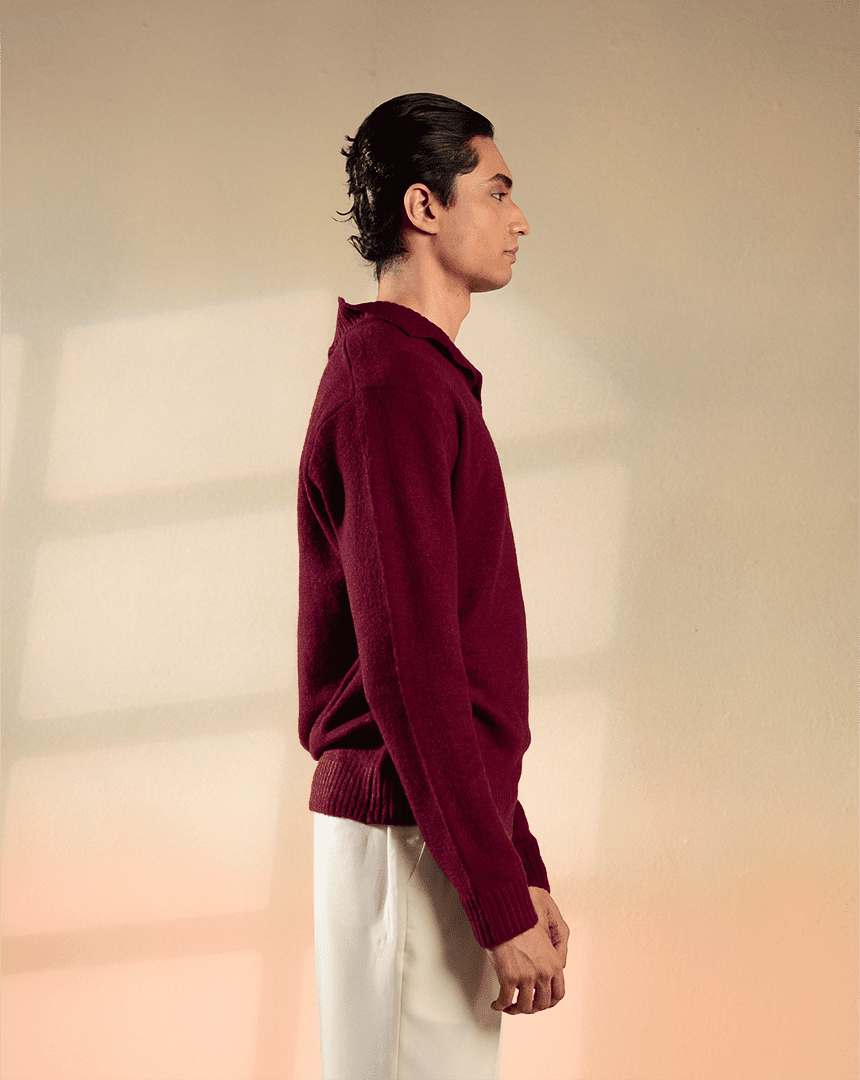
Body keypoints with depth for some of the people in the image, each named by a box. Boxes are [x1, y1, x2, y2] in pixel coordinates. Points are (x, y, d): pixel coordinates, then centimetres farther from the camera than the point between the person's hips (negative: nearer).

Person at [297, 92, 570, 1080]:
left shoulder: (420, 378, 19)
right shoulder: (394, 384, -13)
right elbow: (409, 665, -20)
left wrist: (522, 865, 19)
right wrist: (503, 903, -19)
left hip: (447, 822, 10)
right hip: (410, 840, -10)